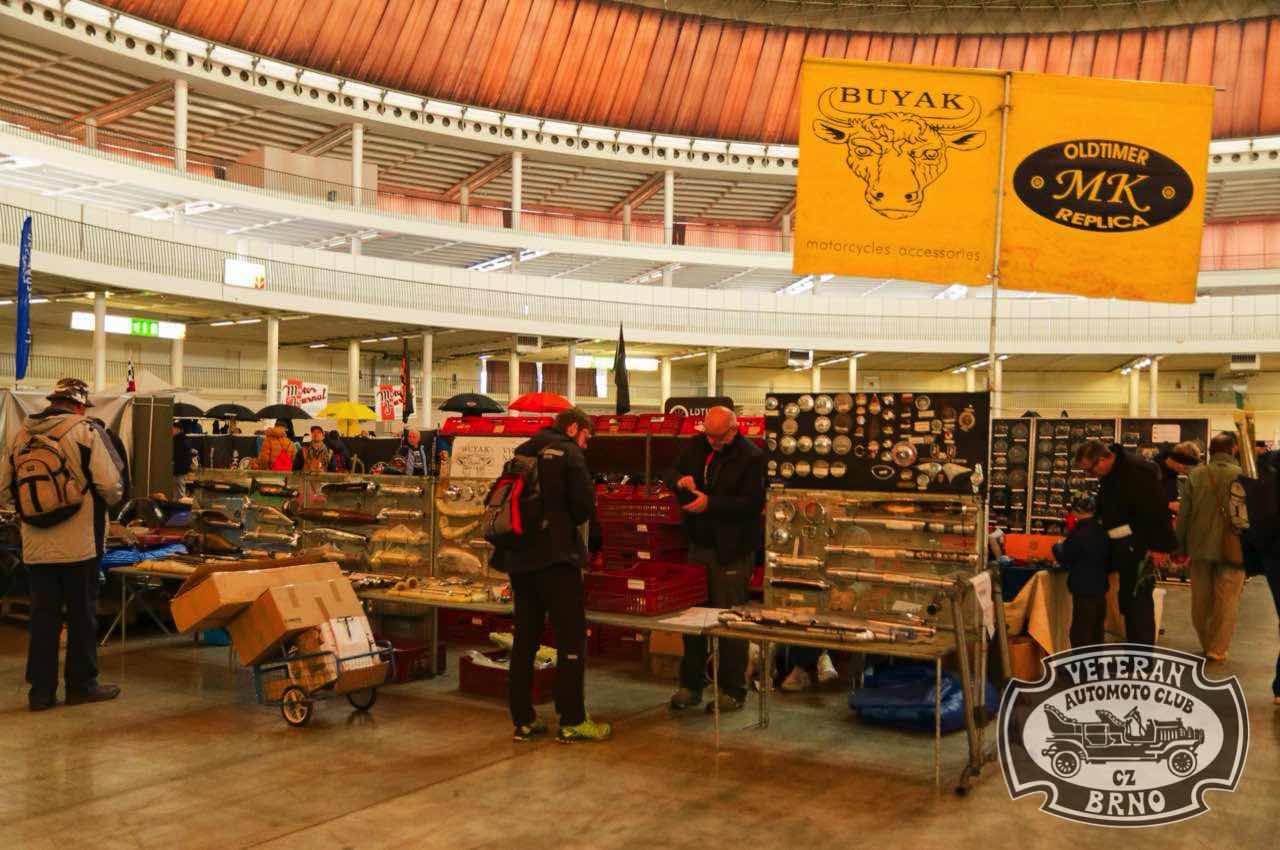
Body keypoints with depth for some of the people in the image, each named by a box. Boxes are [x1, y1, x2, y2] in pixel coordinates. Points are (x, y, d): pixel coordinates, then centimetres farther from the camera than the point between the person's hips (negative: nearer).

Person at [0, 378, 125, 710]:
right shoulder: (85, 433, -9)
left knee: (43, 616, 12)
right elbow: (111, 486, -11)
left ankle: (41, 689, 16)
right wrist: (113, 500, 11)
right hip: (78, 545, -4)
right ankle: (81, 684, 15)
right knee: (82, 615, 7)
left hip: (36, 546, 4)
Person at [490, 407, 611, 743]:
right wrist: (568, 523, 7)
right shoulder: (568, 452, -6)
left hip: (519, 557, 7)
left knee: (524, 639, 12)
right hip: (555, 556, -7)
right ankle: (572, 721, 3)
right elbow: (585, 504, -13)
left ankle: (523, 720, 16)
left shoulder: (522, 452, 13)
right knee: (571, 637, 1)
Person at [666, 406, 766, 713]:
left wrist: (710, 503, -23)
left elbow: (753, 503, -18)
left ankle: (733, 691, 13)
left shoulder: (751, 456, -13)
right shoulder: (695, 446, 6)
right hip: (698, 545, 6)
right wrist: (680, 480, -8)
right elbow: (671, 473, 16)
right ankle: (691, 685, 23)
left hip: (732, 551, -6)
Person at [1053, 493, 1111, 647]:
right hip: (1101, 588, 8)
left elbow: (1064, 558, -8)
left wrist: (1057, 546, 10)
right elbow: (1109, 561, 13)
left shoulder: (1078, 533, -18)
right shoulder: (1102, 531, 4)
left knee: (1080, 635, -3)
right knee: (1097, 631, 16)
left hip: (1084, 590, -7)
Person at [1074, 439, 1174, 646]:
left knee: (1139, 599, -6)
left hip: (1139, 548, -10)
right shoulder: (1109, 474, 11)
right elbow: (1105, 510, 23)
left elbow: (1156, 509, -22)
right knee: (1127, 599, 15)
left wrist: (1160, 546, -23)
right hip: (1124, 548, 10)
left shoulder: (1137, 470, -20)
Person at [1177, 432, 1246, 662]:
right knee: (1226, 601, 6)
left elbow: (1184, 514, -1)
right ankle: (1217, 649, 8)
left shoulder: (1195, 475, -4)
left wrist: (1181, 547, 8)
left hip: (1200, 548, 3)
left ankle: (1206, 644, 25)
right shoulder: (1242, 476, -11)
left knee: (1201, 600, 14)